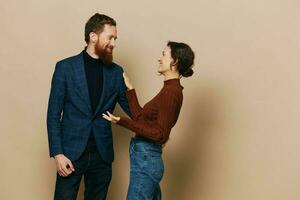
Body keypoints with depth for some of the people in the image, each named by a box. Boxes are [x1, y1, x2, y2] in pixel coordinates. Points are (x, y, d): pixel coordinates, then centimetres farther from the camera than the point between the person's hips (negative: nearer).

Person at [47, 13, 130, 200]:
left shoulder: (116, 72, 6)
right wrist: (57, 153, -10)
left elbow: (130, 107, 11)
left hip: (102, 154, 3)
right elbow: (53, 114, -3)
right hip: (72, 152, -3)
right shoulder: (65, 67, -2)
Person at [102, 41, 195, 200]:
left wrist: (123, 121, -23)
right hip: (147, 157, 10)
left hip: (145, 159, -10)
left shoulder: (171, 91, -17)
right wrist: (130, 89, 19)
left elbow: (160, 135, -20)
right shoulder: (171, 89, 12)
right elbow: (141, 117, 15)